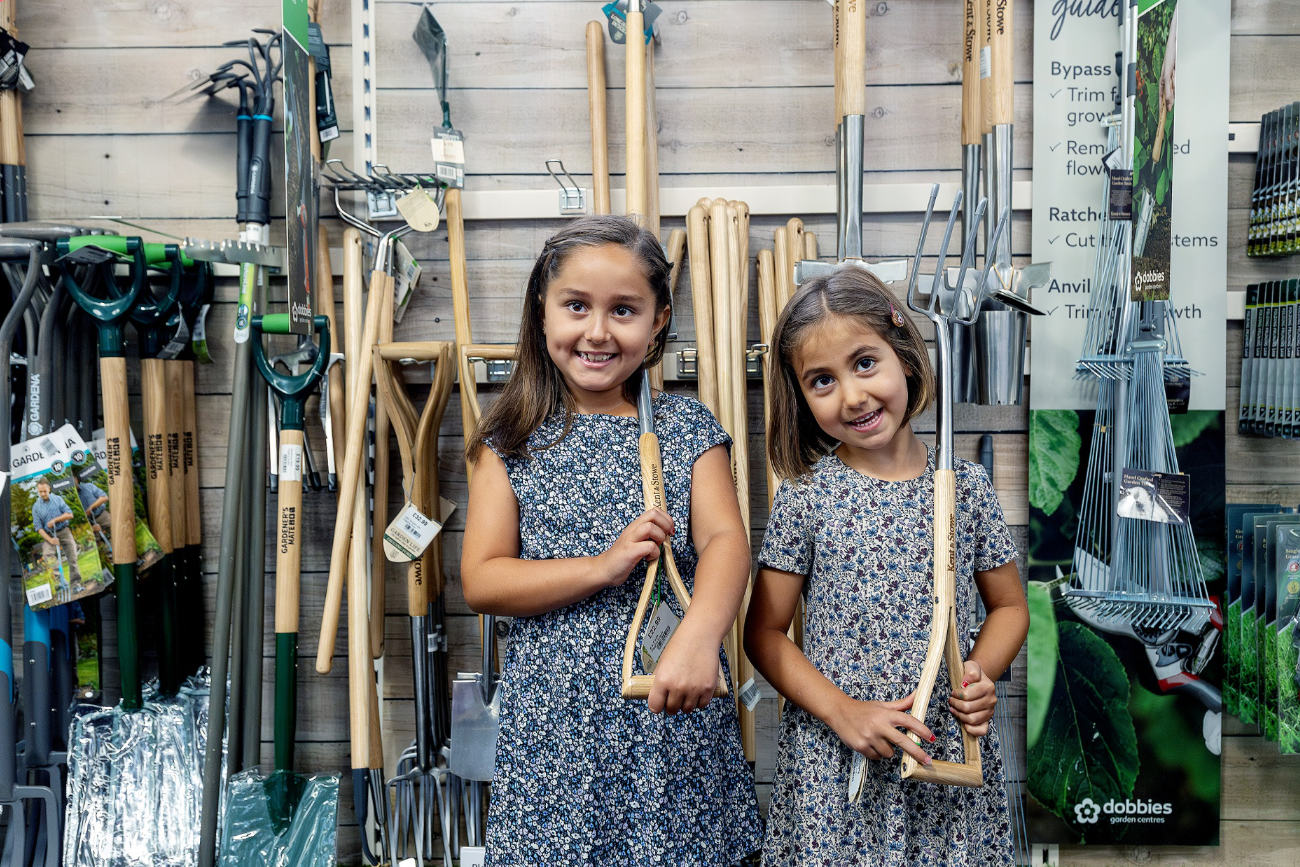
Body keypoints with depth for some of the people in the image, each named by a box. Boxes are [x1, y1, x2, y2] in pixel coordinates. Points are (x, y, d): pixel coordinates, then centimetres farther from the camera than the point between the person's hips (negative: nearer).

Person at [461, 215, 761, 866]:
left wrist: (698, 635, -31)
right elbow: (480, 581, -4)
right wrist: (605, 566, -18)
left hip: (673, 713, 1)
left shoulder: (686, 428, 2)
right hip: (555, 722, 0)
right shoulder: (514, 441, 1)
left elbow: (725, 539, -11)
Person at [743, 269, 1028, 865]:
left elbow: (1009, 605, 9)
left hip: (950, 750, 2)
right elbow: (764, 633, -4)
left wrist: (981, 674, -8)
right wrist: (842, 712, -14)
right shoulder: (804, 496, -8)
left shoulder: (965, 485, -2)